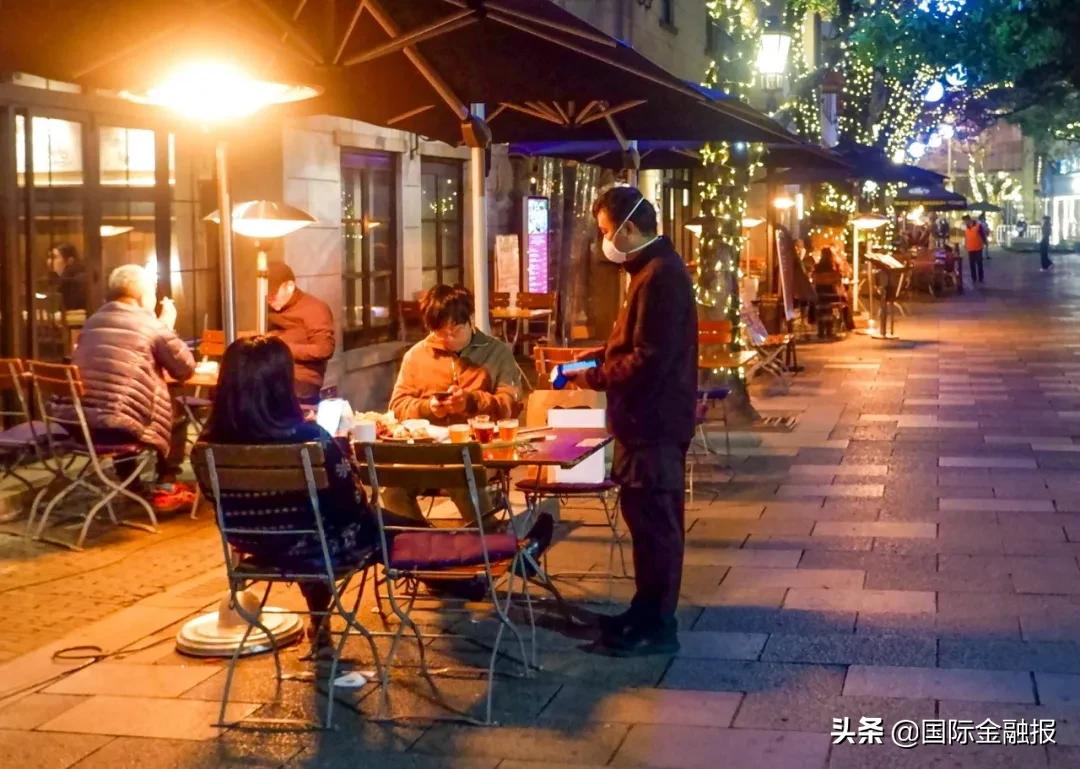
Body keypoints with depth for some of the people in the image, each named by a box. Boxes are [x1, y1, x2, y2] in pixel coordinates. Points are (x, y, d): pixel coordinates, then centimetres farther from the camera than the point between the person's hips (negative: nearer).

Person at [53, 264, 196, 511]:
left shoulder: (93, 321, 18)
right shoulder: (151, 325, -1)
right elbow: (185, 368, 8)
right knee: (177, 415, 20)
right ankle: (165, 489, 20)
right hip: (117, 426, -6)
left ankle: (133, 488, 37)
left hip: (75, 422, 6)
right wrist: (167, 327, 19)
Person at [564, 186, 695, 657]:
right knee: (648, 520, 17)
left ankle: (656, 627, 6)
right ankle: (647, 612, 27)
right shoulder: (653, 270, 14)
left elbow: (648, 361, -24)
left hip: (654, 422, -10)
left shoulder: (661, 277, -20)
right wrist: (597, 357, 10)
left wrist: (593, 377, -14)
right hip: (648, 418, 11)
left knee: (654, 523, -3)